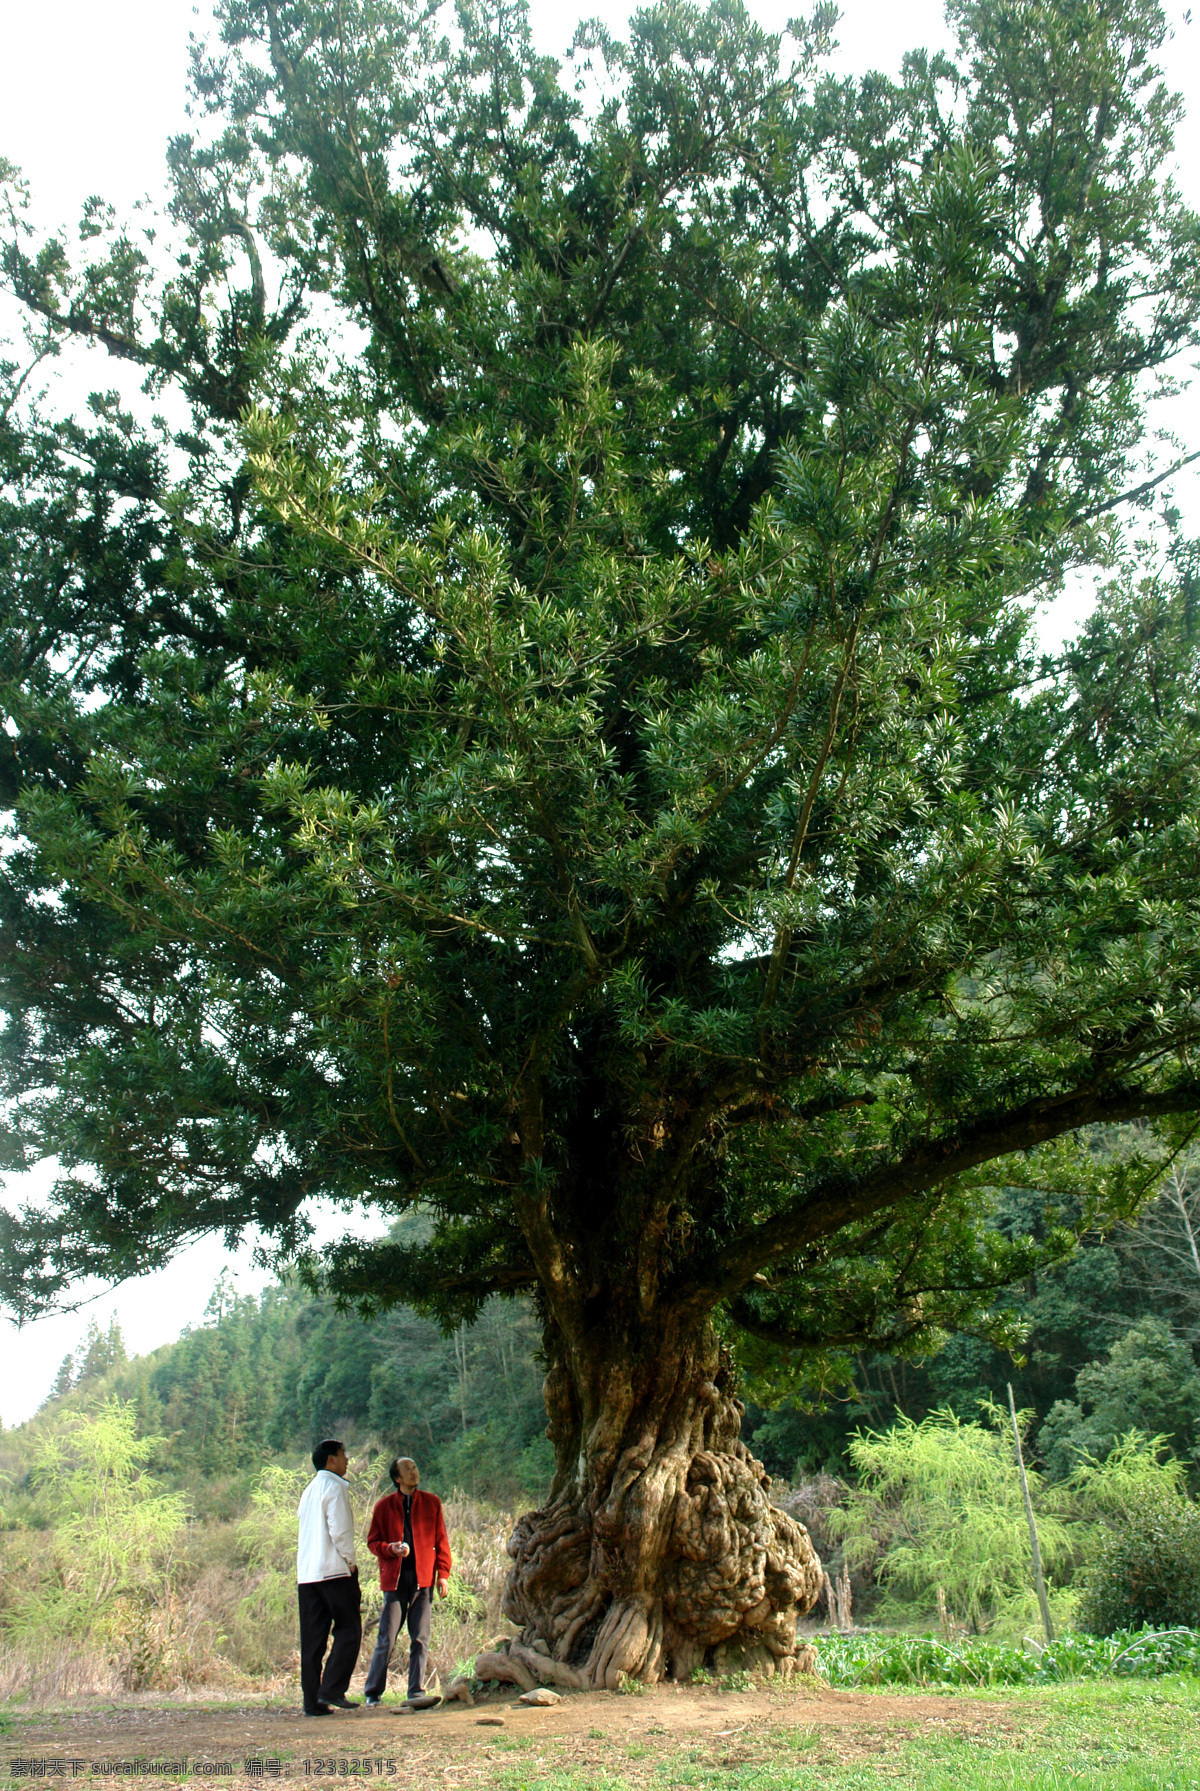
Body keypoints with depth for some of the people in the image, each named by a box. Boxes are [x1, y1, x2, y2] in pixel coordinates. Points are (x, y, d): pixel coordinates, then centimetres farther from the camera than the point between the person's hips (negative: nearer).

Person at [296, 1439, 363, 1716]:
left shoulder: (309, 1490, 18)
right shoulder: (334, 1487, -7)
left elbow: (304, 1524, 18)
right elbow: (339, 1530, -16)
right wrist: (350, 1560, -5)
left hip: (305, 1574, 8)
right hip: (334, 1570, -8)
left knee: (312, 1638, 6)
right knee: (348, 1630, -1)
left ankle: (312, 1701, 5)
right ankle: (332, 1691, -9)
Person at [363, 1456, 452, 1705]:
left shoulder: (431, 1503, 8)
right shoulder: (384, 1506, 4)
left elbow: (441, 1540, 10)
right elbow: (373, 1541, 8)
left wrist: (443, 1573, 3)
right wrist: (391, 1549, -12)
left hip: (423, 1579, 1)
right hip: (395, 1579, -1)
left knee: (420, 1638, 2)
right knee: (387, 1638, -2)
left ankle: (416, 1691, 12)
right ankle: (373, 1693, 10)